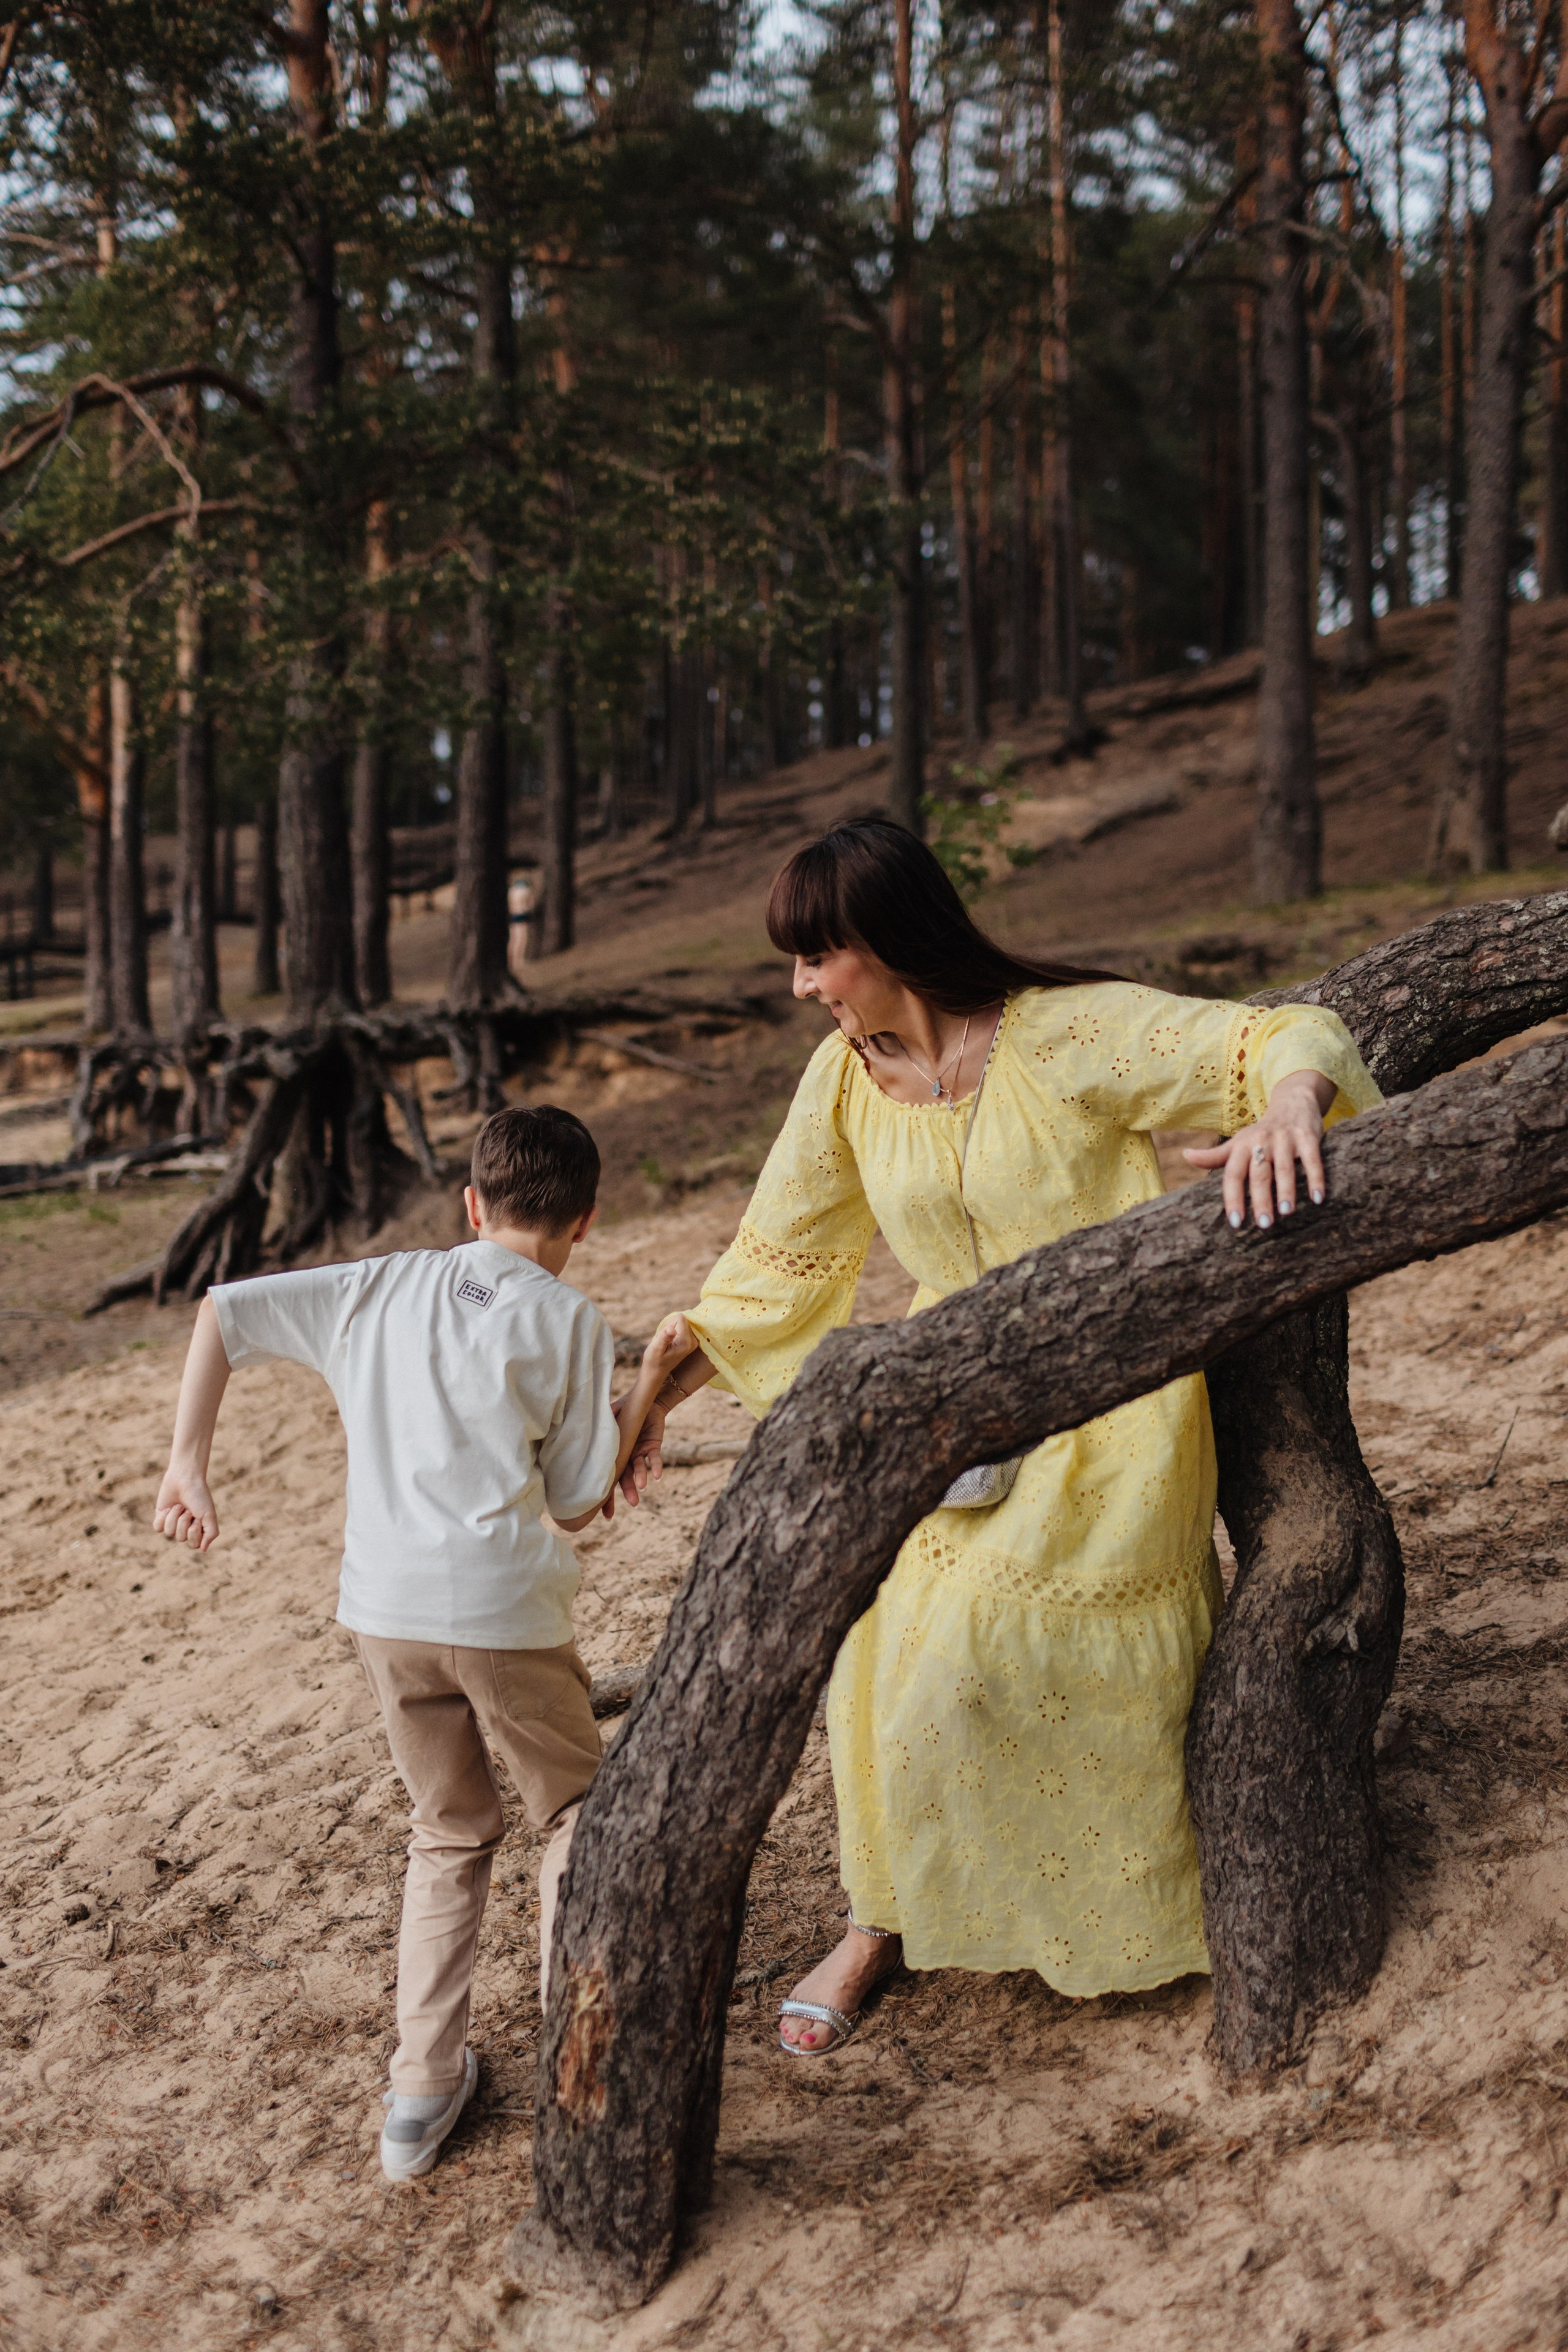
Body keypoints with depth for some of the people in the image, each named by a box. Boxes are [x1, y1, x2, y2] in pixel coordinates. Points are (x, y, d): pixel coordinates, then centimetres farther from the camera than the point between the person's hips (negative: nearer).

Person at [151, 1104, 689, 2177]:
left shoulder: (385, 1287, 12)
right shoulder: (570, 1323, -1)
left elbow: (222, 1312, 10)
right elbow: (577, 1501, 2)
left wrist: (189, 1467, 13)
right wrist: (652, 1378, 14)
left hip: (382, 1606, 4)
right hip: (505, 1604, -4)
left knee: (452, 1833, 21)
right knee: (576, 1812, 19)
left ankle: (424, 2090, 21)